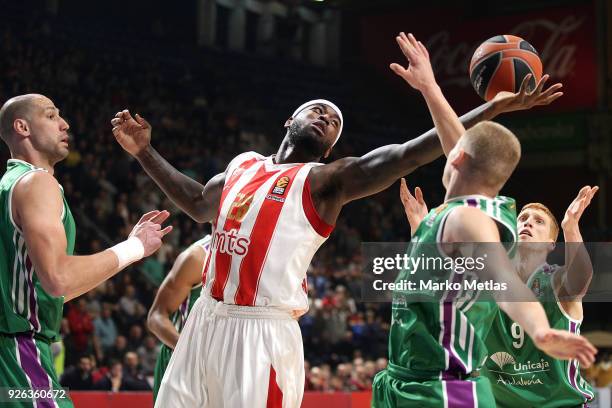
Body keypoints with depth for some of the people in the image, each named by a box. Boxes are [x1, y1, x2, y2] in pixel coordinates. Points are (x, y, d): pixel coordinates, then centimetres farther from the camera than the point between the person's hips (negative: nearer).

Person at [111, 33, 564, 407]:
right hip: (208, 320, 6)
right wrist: (145, 151, 31)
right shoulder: (242, 166, 17)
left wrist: (491, 110, -24)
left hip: (264, 332, -6)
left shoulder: (324, 180, -2)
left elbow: (404, 156, -15)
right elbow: (198, 203, 36)